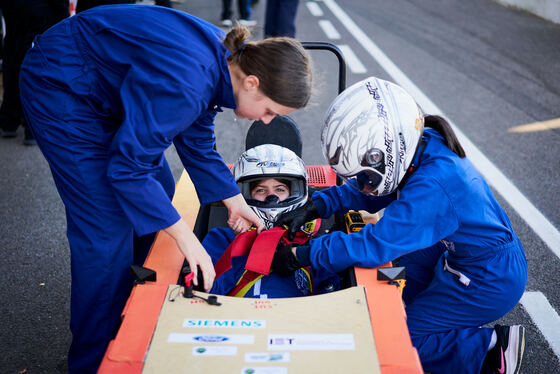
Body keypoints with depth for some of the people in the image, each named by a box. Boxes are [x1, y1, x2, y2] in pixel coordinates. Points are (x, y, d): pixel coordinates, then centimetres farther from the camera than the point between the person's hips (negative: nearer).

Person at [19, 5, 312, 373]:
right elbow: (128, 167, -30)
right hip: (60, 89, -9)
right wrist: (187, 239, -26)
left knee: (159, 191, 12)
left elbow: (196, 142, 5)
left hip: (104, 88, 10)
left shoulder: (225, 60, -7)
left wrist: (235, 201, 4)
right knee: (108, 230, -10)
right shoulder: (185, 82, -35)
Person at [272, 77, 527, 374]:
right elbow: (364, 192, 5)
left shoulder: (432, 187, -34)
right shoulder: (419, 151, -7)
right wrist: (313, 207, -7)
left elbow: (375, 245, -35)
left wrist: (304, 254, -26)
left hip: (490, 282, -9)